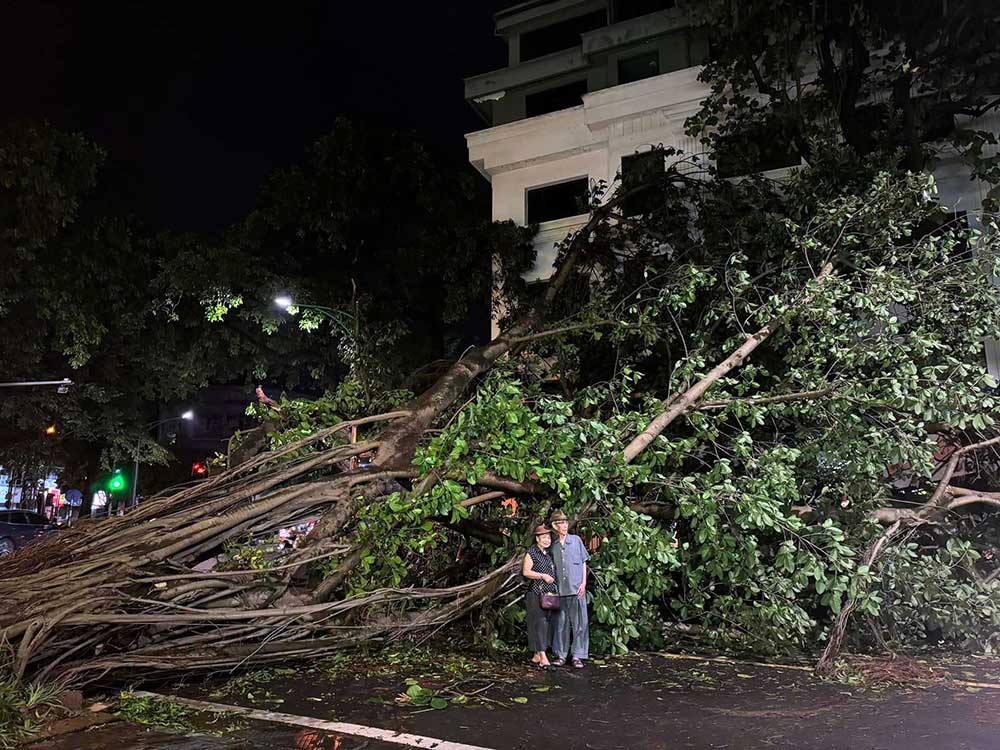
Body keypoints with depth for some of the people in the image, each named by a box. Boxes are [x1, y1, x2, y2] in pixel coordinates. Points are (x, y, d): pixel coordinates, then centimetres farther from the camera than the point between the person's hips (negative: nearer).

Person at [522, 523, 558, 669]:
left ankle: (536, 656, 16)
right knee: (539, 623, -9)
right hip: (537, 593, -7)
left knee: (549, 623, 7)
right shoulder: (531, 552, -4)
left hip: (551, 594, 7)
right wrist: (543, 576, -16)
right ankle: (543, 657, -10)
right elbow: (526, 571, -12)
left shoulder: (549, 553, 17)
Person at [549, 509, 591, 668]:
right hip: (560, 590, 2)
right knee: (561, 623, 6)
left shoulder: (576, 540, 4)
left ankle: (578, 656, 6)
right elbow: (552, 568, 14)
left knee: (579, 622, 0)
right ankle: (560, 654, 16)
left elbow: (584, 563, 7)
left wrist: (583, 583, -1)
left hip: (577, 589, -2)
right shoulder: (553, 546, 8)